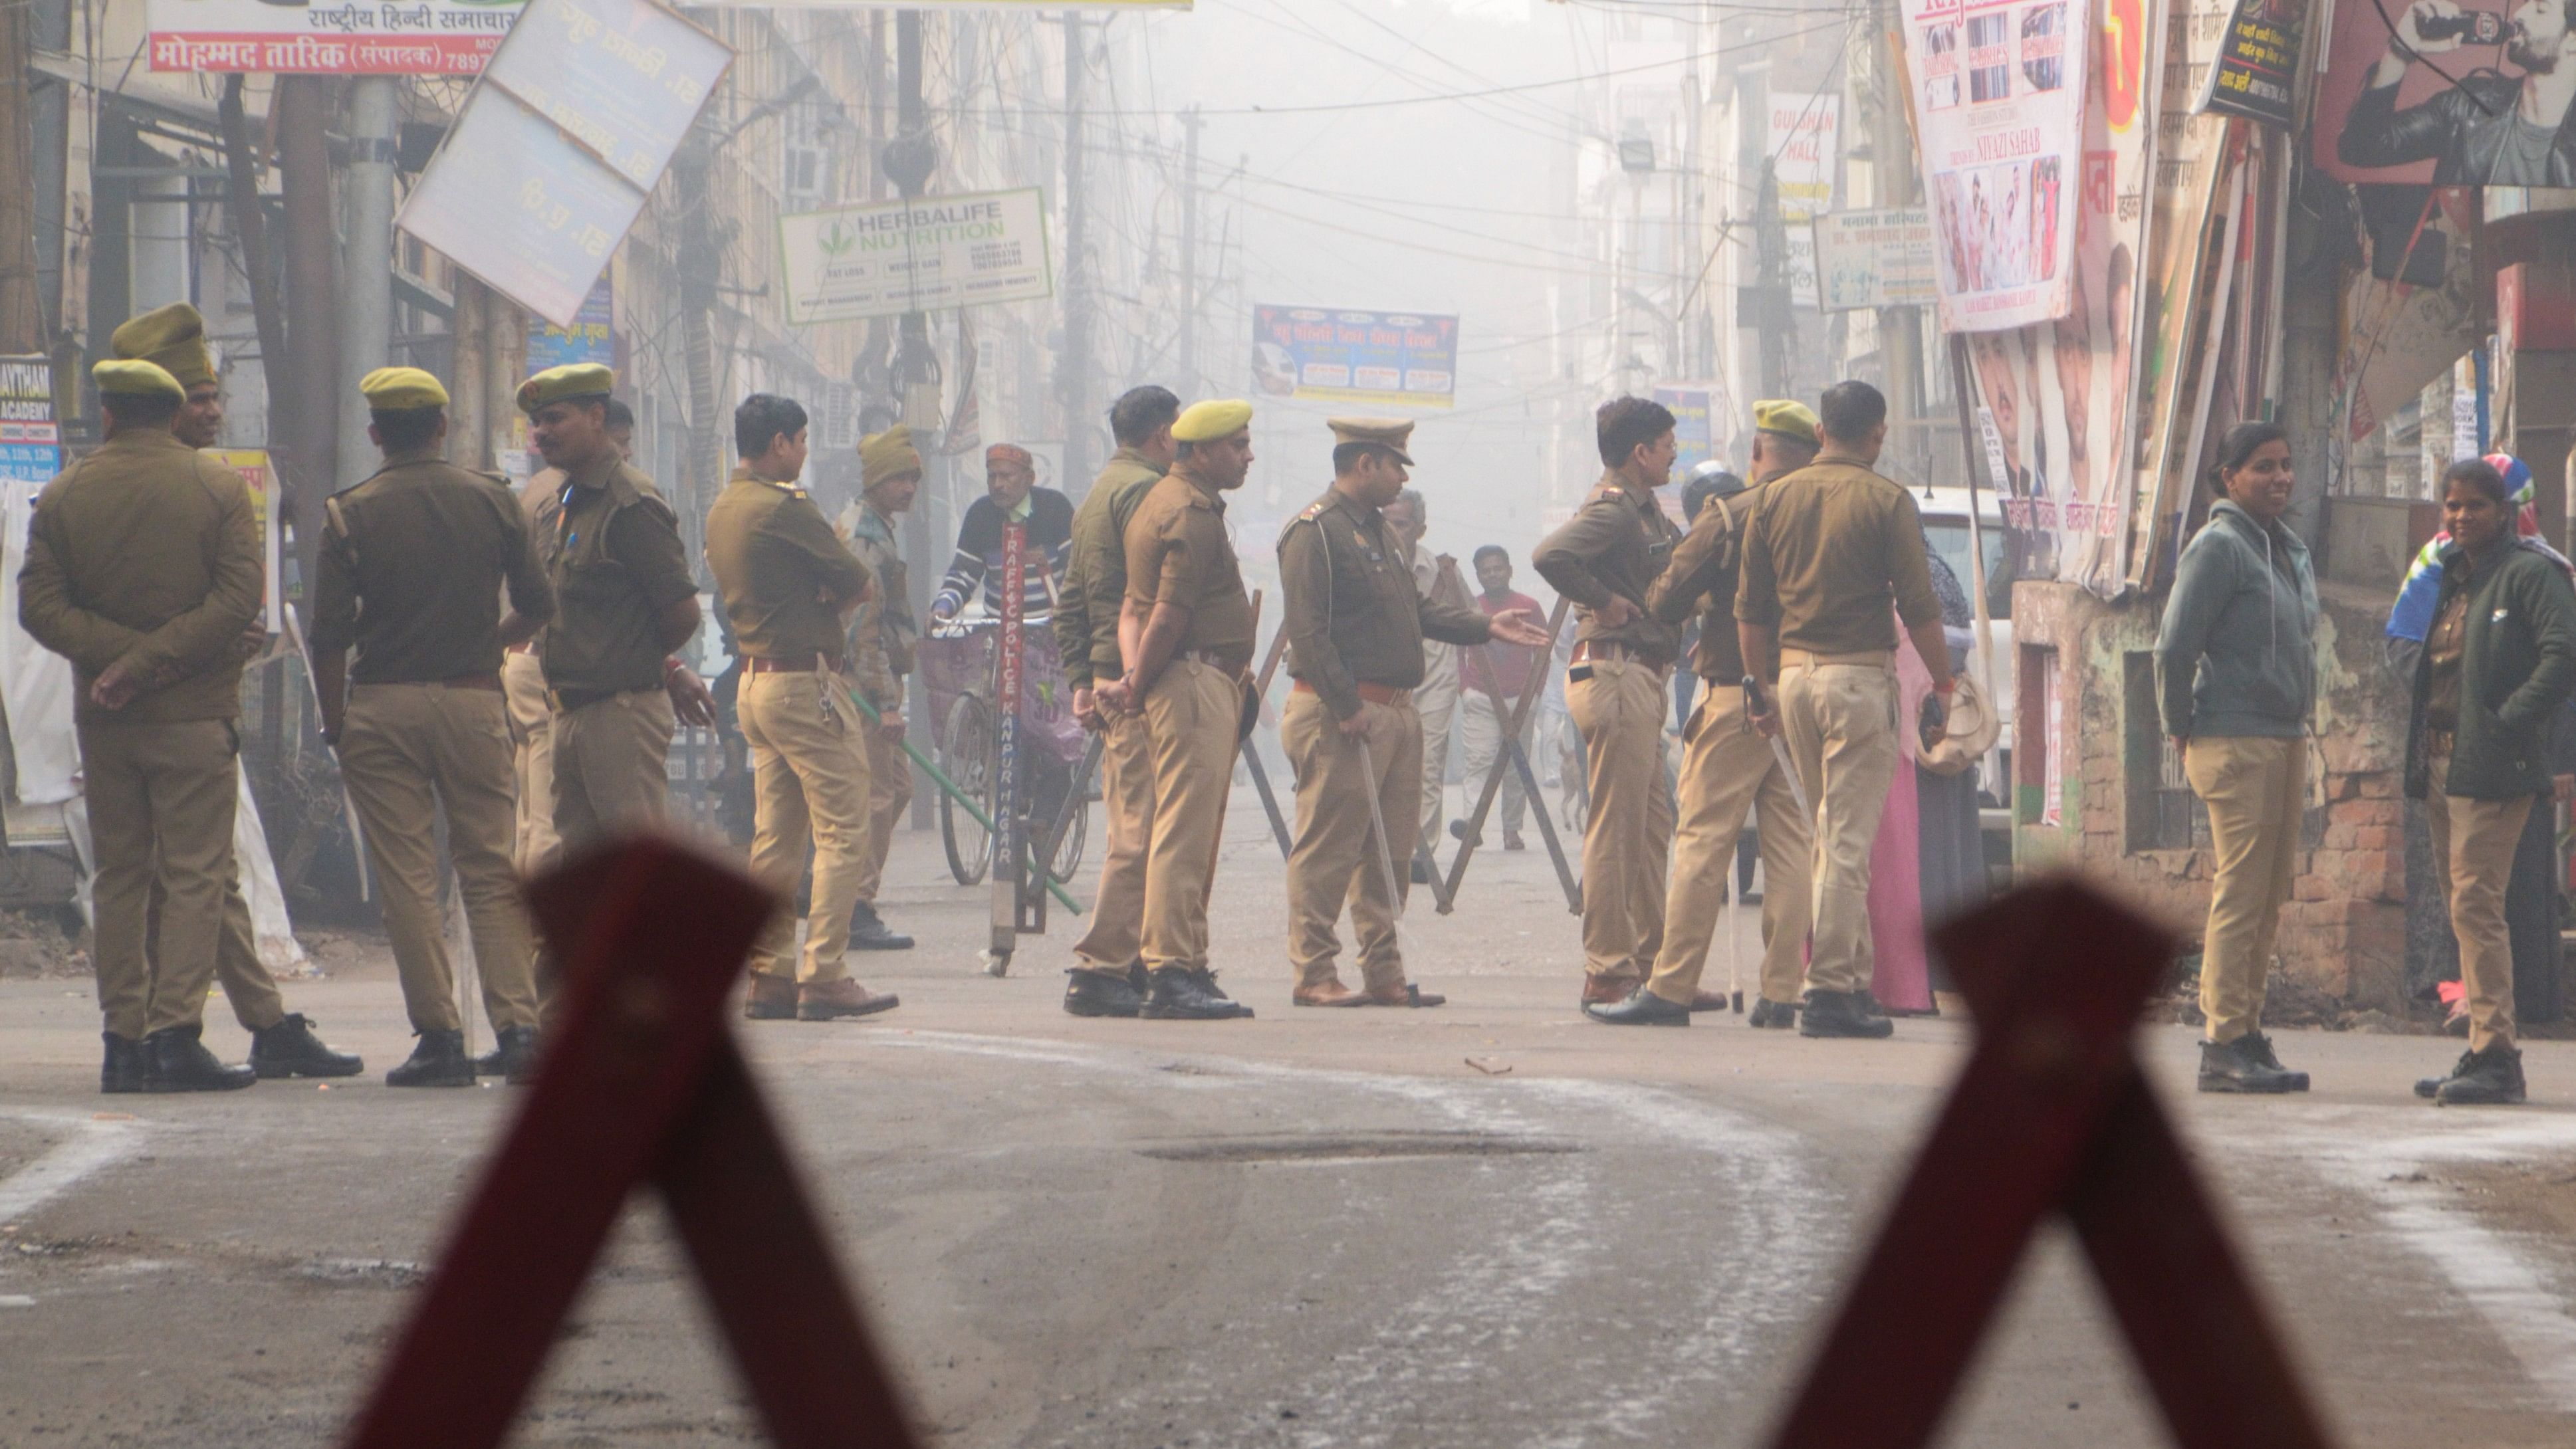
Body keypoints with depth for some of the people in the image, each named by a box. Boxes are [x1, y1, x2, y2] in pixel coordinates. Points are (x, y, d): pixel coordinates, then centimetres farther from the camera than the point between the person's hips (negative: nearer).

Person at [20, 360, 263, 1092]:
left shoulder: (63, 494, 4)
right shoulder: (219, 487, -1)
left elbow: (40, 605, -4)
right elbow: (238, 598, -12)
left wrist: (116, 656, -10)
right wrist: (148, 663, -14)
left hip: (102, 721, 3)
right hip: (194, 712, -3)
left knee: (118, 877, 10)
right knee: (195, 874, -1)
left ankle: (123, 1040, 7)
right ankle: (176, 1035, -11)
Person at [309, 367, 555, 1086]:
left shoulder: (351, 513, -3)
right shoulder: (492, 501, 3)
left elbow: (329, 635, -7)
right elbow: (538, 606, 9)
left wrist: (335, 723, 3)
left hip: (383, 705, -2)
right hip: (474, 702, 2)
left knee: (407, 879, 1)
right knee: (491, 872, 7)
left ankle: (441, 1038, -2)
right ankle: (518, 1029, -3)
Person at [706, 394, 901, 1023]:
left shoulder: (722, 511, 14)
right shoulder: (783, 509, -16)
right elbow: (856, 583, -13)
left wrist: (831, 629, 7)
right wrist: (833, 607, 7)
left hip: (755, 681, 9)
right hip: (805, 682, -9)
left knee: (776, 838, 12)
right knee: (842, 831, -6)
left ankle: (770, 978, 12)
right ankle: (824, 977, -10)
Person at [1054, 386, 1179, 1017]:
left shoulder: (1096, 495, 20)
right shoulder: (1145, 490, -11)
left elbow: (1070, 603, 20)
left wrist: (1080, 680, 18)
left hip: (1106, 684, 10)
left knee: (1129, 826, 15)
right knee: (1141, 830, -11)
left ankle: (1135, 961, 18)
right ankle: (1101, 969, -15)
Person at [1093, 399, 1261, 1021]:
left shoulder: (1163, 500, 20)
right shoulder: (1192, 515, -13)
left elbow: (1135, 605, 12)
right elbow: (1169, 617, -17)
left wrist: (1132, 675, -2)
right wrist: (1138, 689, -6)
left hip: (1204, 684, 11)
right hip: (1198, 682, -11)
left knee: (1189, 836, 13)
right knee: (1185, 832, -12)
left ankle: (1180, 969, 17)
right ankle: (1173, 974, -14)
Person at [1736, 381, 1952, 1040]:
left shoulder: (1774, 499, 8)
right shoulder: (1887, 501, -6)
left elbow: (1750, 610, 10)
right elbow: (1918, 607, -8)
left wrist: (1762, 689, 17)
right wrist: (1943, 683, 2)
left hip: (1794, 673, 5)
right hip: (1860, 673, -5)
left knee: (1831, 836, 15)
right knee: (1848, 841, -5)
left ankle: (1854, 979, 18)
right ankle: (1831, 990, -8)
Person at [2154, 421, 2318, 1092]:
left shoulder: (2289, 550, 16)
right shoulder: (2218, 547, -10)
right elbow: (2175, 647, -13)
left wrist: (2299, 728, 17)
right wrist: (2183, 730, -8)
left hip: (2286, 741, 9)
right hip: (2236, 742, -9)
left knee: (2269, 897, 9)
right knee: (2240, 896, -9)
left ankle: (2246, 1032, 14)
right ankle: (2226, 1044, -8)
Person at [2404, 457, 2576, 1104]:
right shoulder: (2450, 577, 19)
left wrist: (2509, 723, -20)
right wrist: (2418, 750, 12)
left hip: (2493, 767, -9)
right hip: (2440, 762, 9)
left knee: (2475, 904, -14)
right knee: (2463, 906, 10)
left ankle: (2496, 1055, -15)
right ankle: (2484, 1051, 15)